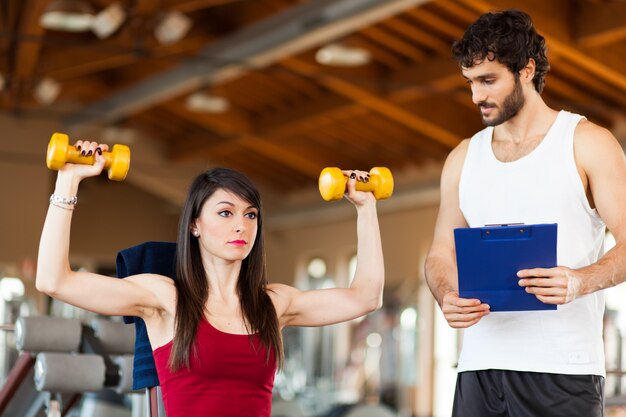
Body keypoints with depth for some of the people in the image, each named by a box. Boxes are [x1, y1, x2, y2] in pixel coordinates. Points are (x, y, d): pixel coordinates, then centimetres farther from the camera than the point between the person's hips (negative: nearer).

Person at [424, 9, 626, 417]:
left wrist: (580, 281, -24)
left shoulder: (588, 143, 1)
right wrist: (447, 296, -8)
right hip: (479, 366, 4)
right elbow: (441, 254, 15)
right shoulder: (463, 158, 15)